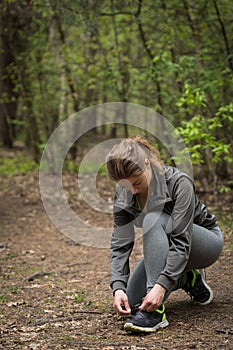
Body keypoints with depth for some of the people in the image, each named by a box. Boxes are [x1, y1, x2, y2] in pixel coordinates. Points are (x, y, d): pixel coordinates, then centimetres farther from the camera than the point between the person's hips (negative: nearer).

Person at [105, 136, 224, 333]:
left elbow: (181, 241, -36)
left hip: (206, 241, -6)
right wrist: (118, 287, -32)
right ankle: (188, 278, 14)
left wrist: (161, 286, -45)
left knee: (153, 220, -35)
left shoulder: (179, 183, -31)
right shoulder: (124, 193, -15)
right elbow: (120, 243, -17)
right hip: (165, 248, 6)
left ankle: (156, 311, -38)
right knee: (130, 300, -10)